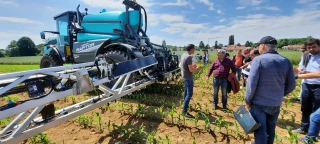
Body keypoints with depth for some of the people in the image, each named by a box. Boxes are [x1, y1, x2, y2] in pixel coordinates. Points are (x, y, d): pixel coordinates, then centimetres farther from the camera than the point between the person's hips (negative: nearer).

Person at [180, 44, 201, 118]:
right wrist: (197, 68, -6)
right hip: (188, 77, -10)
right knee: (189, 94, -5)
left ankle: (185, 105, 38)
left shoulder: (183, 55, 5)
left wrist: (192, 65, 16)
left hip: (185, 76, 10)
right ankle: (184, 111, -1)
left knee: (186, 92, 22)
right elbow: (191, 70, -24)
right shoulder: (189, 57, -23)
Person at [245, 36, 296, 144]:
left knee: (260, 130, 8)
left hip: (259, 103, -5)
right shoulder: (286, 61, -1)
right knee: (270, 129, 22)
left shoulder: (258, 60, -16)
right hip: (276, 104, 5)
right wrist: (279, 95, 19)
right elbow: (291, 85, 3)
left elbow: (251, 83, -19)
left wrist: (247, 100, -7)